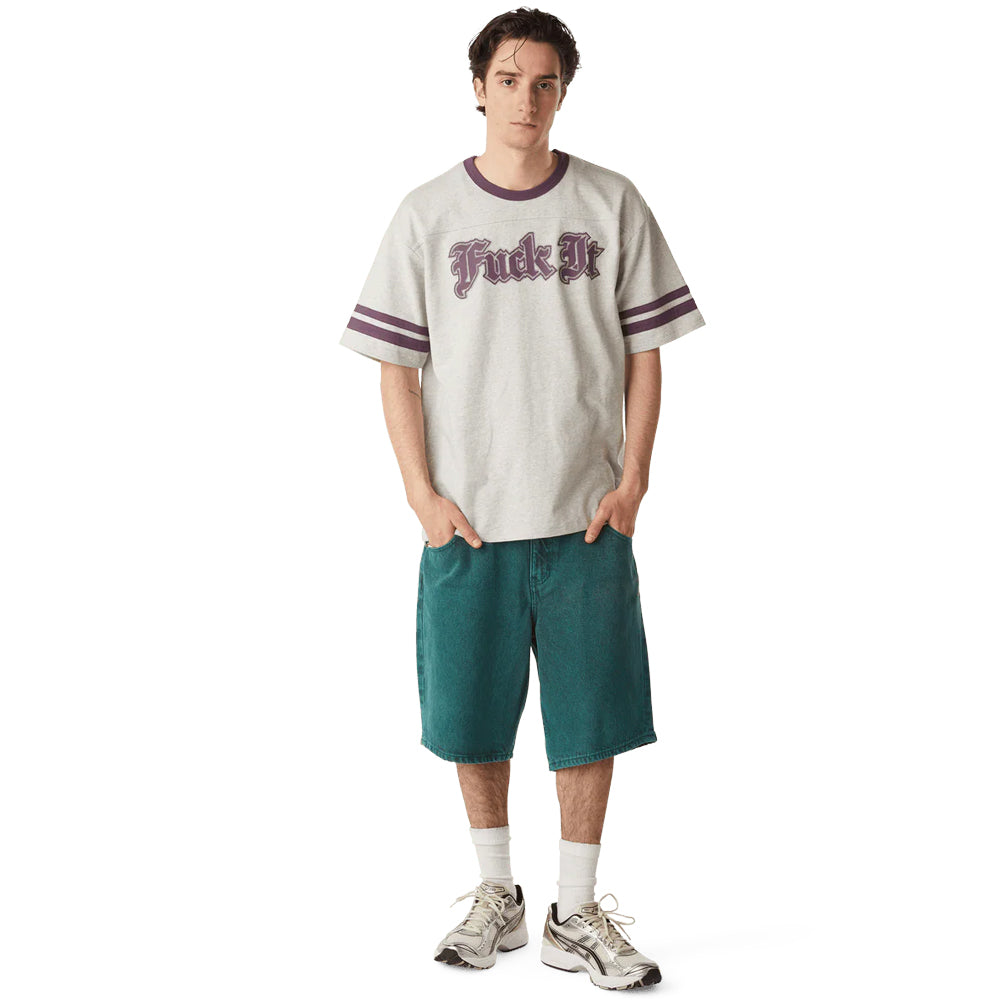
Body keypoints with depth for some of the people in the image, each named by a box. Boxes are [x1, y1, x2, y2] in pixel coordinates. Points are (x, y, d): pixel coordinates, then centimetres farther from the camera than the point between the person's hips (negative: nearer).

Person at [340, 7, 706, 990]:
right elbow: (397, 363, 3)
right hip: (468, 518, 0)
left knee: (589, 719, 4)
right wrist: (422, 492, -5)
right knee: (470, 716, 8)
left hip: (587, 515, 0)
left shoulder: (611, 204, 3)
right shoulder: (428, 214, 2)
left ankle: (575, 916, 18)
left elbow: (644, 351, 5)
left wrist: (632, 480, -3)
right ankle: (496, 895, 27)